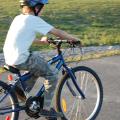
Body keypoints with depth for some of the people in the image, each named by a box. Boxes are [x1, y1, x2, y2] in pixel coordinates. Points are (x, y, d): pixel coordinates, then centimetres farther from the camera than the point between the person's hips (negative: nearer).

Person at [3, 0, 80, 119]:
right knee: (52, 77, 3)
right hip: (21, 60, -9)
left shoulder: (19, 18, 14)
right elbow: (58, 32, -7)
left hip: (9, 58, 9)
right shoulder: (34, 20, -10)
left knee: (39, 58, 31)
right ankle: (45, 108, 10)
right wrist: (73, 39, 7)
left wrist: (41, 41, 34)